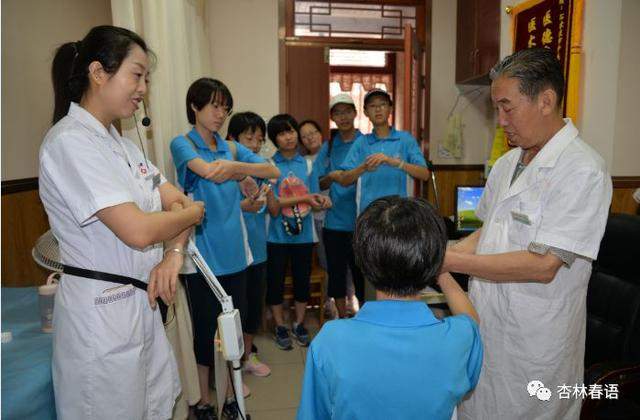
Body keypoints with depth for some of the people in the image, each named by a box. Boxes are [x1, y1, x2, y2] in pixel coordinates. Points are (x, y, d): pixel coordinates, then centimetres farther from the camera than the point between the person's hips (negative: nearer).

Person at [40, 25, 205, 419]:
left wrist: (174, 254, -12)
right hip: (101, 310, -8)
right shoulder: (70, 142, -18)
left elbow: (180, 202, 6)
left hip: (142, 302, 8)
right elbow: (138, 230, -26)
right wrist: (194, 213, -8)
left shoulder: (122, 143, 9)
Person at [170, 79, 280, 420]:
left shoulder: (231, 147, 10)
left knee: (236, 324, 13)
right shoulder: (182, 143, -4)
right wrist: (244, 167, -12)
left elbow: (274, 172, 1)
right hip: (203, 253, -5)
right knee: (205, 327, 8)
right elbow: (207, 170, -25)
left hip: (234, 251, 5)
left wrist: (240, 168, -14)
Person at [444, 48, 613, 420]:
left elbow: (543, 265, -24)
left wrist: (450, 260, -23)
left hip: (532, 345, -7)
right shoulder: (507, 163, 7)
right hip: (485, 326, 7)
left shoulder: (583, 172, -18)